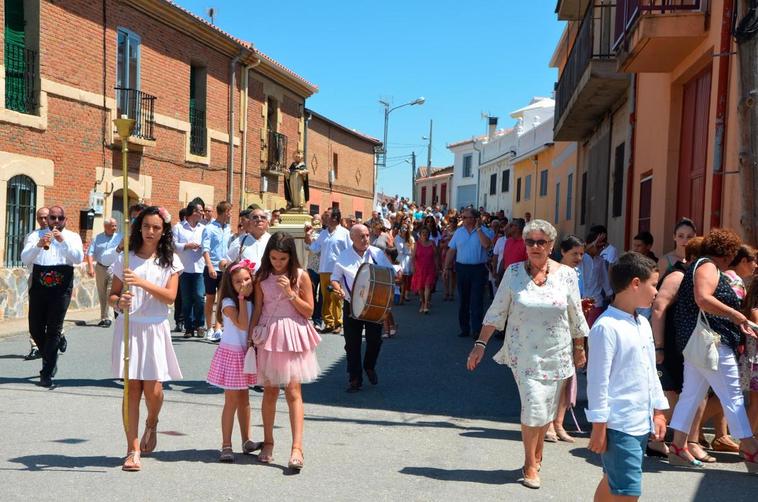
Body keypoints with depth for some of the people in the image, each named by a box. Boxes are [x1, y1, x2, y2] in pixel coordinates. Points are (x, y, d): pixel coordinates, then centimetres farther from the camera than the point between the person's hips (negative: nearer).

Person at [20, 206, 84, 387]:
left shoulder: (72, 237, 6)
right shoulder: (36, 236, 7)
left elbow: (78, 258, -10)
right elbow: (25, 259, -7)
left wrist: (63, 241, -22)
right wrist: (38, 245, -24)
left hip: (61, 289, -2)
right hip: (38, 287, 2)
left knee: (53, 330, -3)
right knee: (35, 329, 8)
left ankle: (47, 373, 3)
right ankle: (50, 360, 34)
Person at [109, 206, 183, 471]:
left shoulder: (170, 261, 4)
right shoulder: (126, 259, 6)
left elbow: (170, 296, -7)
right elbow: (113, 294, 7)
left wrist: (142, 282, -20)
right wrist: (119, 302, -16)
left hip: (155, 329, 0)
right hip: (128, 327, 1)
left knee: (153, 390, -4)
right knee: (132, 388, -2)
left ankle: (151, 424, 30)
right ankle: (133, 449, 5)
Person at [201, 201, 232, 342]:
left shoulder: (228, 229, 11)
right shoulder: (209, 228, -7)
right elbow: (205, 249, -14)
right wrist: (210, 266, -23)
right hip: (212, 269, -5)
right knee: (210, 299, 7)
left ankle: (217, 329, -2)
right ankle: (209, 328, 17)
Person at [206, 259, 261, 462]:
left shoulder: (251, 301, 5)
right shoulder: (228, 303, -14)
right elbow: (242, 324, -25)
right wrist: (242, 298, -22)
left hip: (246, 354, 7)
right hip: (231, 354, -6)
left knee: (244, 399, 14)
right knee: (232, 401, -4)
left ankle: (246, 441, 22)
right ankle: (226, 446, 2)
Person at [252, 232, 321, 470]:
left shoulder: (300, 276, -2)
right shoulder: (262, 277, 3)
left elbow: (309, 310, -2)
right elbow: (257, 309, 6)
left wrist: (290, 293, -13)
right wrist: (252, 336, 2)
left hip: (293, 337, -2)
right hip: (268, 337, 2)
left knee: (293, 391, -8)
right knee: (270, 391, 10)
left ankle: (297, 448, -11)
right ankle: (268, 443, 22)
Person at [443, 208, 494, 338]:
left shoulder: (484, 231, -2)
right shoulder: (459, 232, 8)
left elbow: (486, 244, -22)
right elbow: (451, 251, 9)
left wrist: (478, 228, -15)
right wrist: (446, 268, 5)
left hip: (478, 270, -4)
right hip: (462, 268, 4)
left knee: (477, 301, -5)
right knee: (463, 300, 10)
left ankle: (477, 330, -2)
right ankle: (464, 329, 20)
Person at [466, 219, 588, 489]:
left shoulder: (566, 274, -2)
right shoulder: (514, 272, -4)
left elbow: (576, 317, 6)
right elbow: (496, 311, -2)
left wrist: (580, 349, 10)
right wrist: (480, 344, -6)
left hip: (557, 354, 2)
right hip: (524, 353, -2)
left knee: (546, 410, 10)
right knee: (534, 408, -8)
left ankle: (537, 454, 33)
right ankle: (530, 465, 10)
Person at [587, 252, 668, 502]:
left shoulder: (643, 324, 12)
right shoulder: (606, 327, -16)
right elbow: (597, 381, -16)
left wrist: (658, 411, 20)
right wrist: (598, 426, -14)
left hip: (642, 423, 9)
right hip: (619, 425, -9)